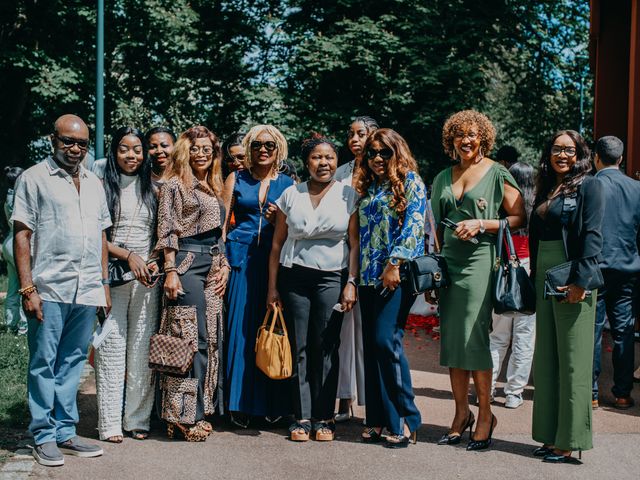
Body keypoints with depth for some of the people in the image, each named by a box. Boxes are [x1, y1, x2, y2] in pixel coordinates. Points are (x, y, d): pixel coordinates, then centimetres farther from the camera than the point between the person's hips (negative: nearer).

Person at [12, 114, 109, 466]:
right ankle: (44, 437, 9)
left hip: (87, 291, 5)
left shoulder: (93, 183, 17)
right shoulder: (34, 179, 0)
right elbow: (22, 235, -5)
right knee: (44, 364, 1)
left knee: (72, 364, 10)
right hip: (49, 289, -5)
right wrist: (27, 288, -12)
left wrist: (104, 284, 15)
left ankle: (65, 433, 18)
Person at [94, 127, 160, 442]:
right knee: (111, 348, -2)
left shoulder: (152, 190, 14)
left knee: (142, 349, 2)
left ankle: (137, 419, 10)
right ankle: (110, 423, 3)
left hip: (146, 277, 3)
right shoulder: (104, 187, 4)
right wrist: (128, 256, -12)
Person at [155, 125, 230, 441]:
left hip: (212, 267, 8)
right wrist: (171, 271, -14)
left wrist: (224, 266, 10)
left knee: (210, 339, 8)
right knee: (189, 338, -9)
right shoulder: (175, 185, -2)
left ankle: (199, 411, 15)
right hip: (187, 265, -8)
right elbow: (167, 231, -8)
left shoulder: (214, 190, 20)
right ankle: (185, 416, -4)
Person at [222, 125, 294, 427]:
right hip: (241, 258, 0)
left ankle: (273, 402, 10)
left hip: (274, 261, 1)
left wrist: (277, 219, -9)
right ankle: (240, 403, 3)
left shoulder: (288, 184, 11)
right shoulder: (237, 179, 10)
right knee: (240, 327, -3)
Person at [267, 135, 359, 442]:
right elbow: (277, 244, 8)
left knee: (326, 347, -3)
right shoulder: (291, 195, 8)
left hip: (332, 277, -1)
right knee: (299, 347, 1)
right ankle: (302, 417, 6)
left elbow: (355, 243, 3)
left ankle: (324, 417, 5)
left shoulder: (348, 195, 5)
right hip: (294, 277, 1)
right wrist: (272, 287, 4)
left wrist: (351, 283, -6)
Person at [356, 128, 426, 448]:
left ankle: (406, 420, -5)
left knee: (386, 341, -15)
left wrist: (395, 264, -18)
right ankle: (378, 420, 13)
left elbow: (414, 225, -11)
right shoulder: (368, 187, 18)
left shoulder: (410, 182, -1)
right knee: (371, 346, 6)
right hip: (369, 276, 7)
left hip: (397, 274, -7)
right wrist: (356, 275, 14)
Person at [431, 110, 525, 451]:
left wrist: (481, 224, -14)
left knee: (474, 338, -8)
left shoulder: (497, 174, 1)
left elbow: (519, 218, -3)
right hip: (449, 263, 5)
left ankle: (485, 415, 4)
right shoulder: (443, 178, 16)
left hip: (481, 261, -5)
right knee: (451, 338, 4)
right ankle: (462, 413, 14)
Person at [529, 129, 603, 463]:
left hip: (571, 282, -8)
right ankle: (551, 436, 17)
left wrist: (581, 280, -20)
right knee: (545, 360, 9)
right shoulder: (545, 190, 16)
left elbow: (592, 235, -13)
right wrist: (533, 278, 13)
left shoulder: (589, 186, -5)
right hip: (544, 280, 8)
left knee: (572, 361, -3)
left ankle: (569, 442, 1)